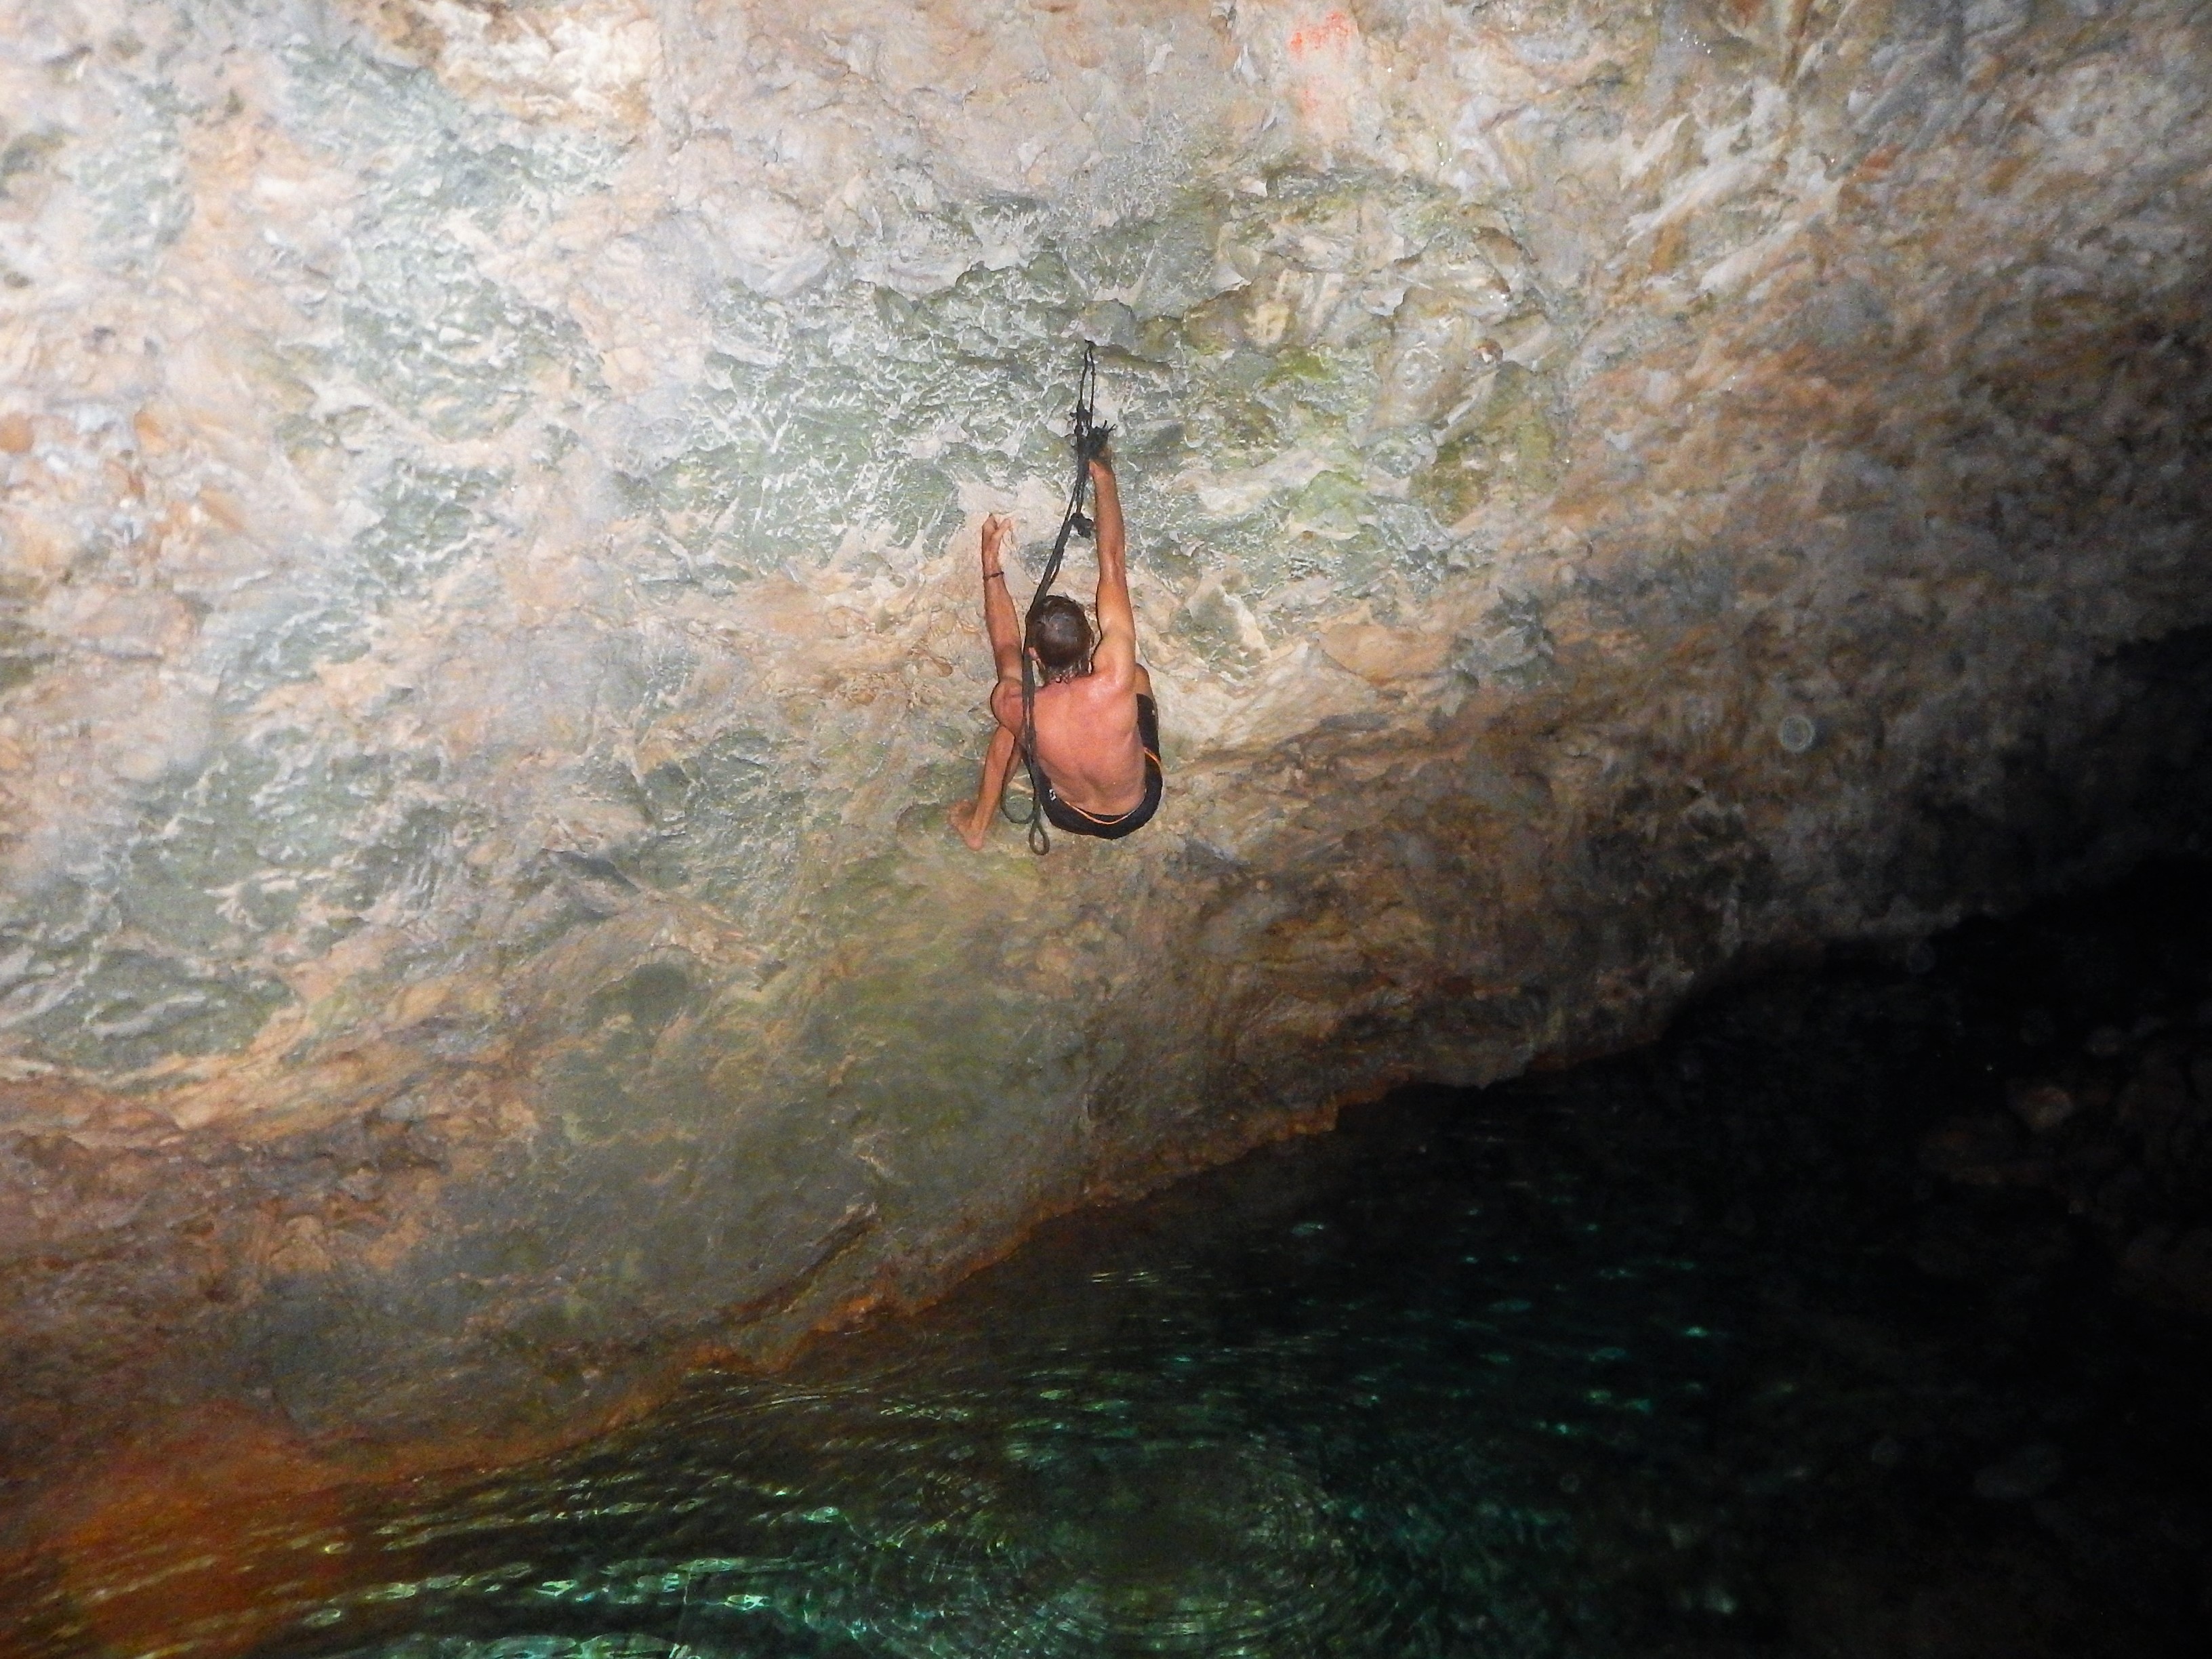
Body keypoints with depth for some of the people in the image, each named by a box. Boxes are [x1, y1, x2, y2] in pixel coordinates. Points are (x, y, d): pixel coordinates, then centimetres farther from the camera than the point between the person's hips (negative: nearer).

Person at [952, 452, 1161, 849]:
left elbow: (1006, 646, -8)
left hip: (1068, 816, 0)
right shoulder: (1115, 681, -38)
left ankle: (977, 825, 39)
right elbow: (1113, 566, -29)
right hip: (1139, 811, 0)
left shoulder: (1013, 706, -34)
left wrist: (992, 563, -2)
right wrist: (1103, 475, -20)